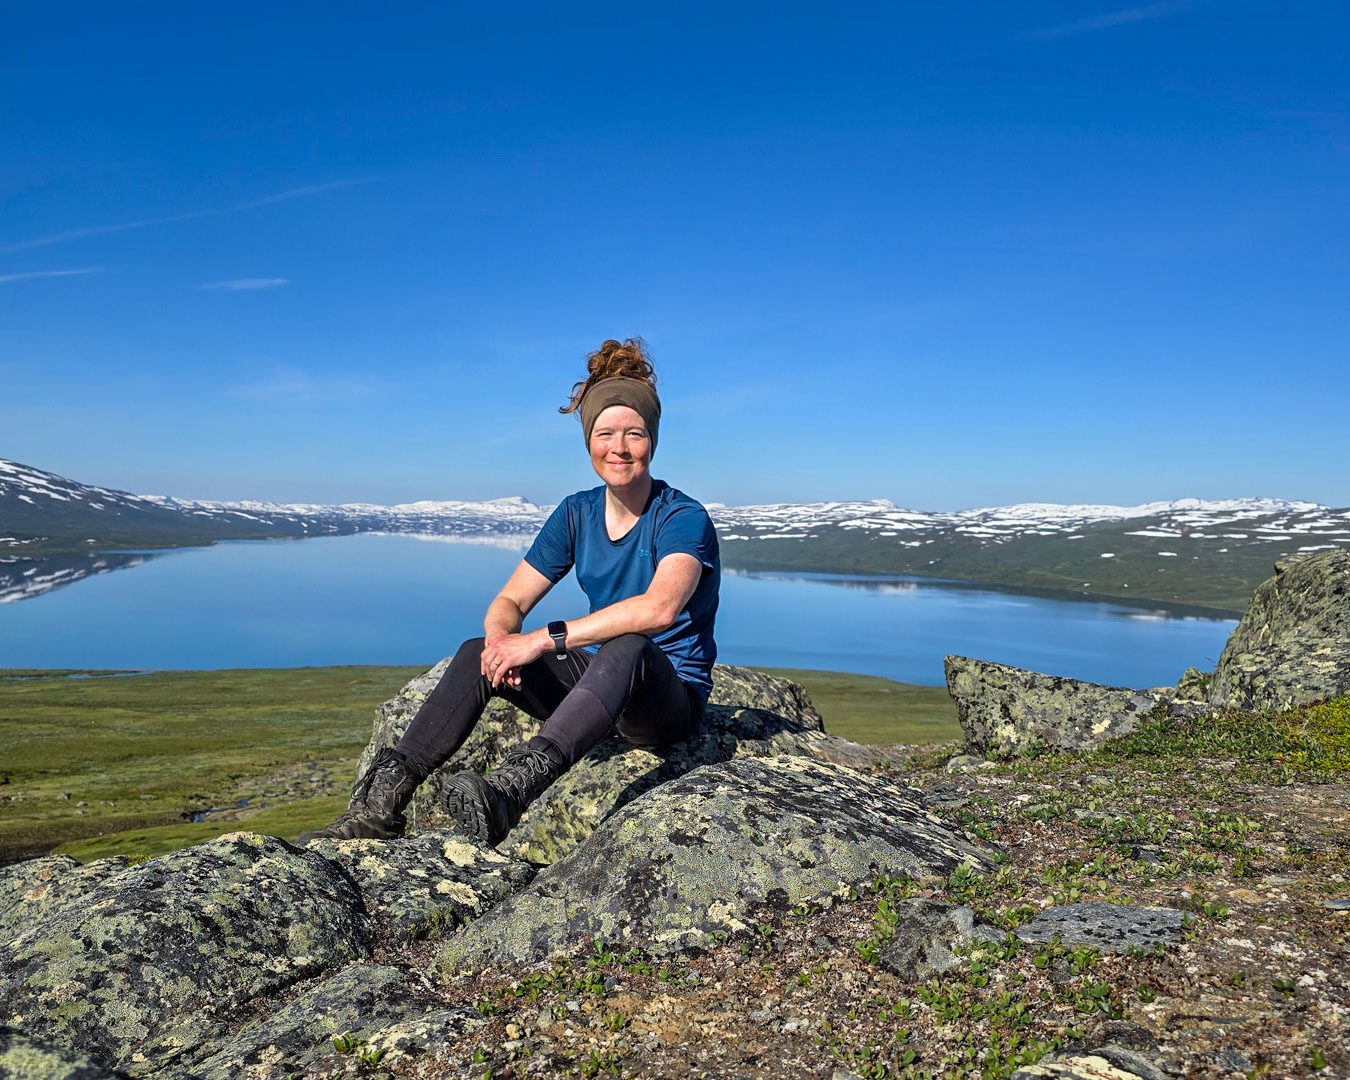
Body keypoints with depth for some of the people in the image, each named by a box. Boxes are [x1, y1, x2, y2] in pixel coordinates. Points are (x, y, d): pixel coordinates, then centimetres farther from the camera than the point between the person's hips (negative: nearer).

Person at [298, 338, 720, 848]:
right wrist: (500, 636, -23)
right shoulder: (577, 513, 4)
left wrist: (544, 638, -37)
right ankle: (382, 802, -22)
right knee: (478, 654, -18)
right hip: (595, 684, 5)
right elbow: (509, 601, 2)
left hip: (672, 696, -5)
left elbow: (660, 607, -35)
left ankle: (509, 791, -55)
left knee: (628, 647, -40)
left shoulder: (684, 518, -15)